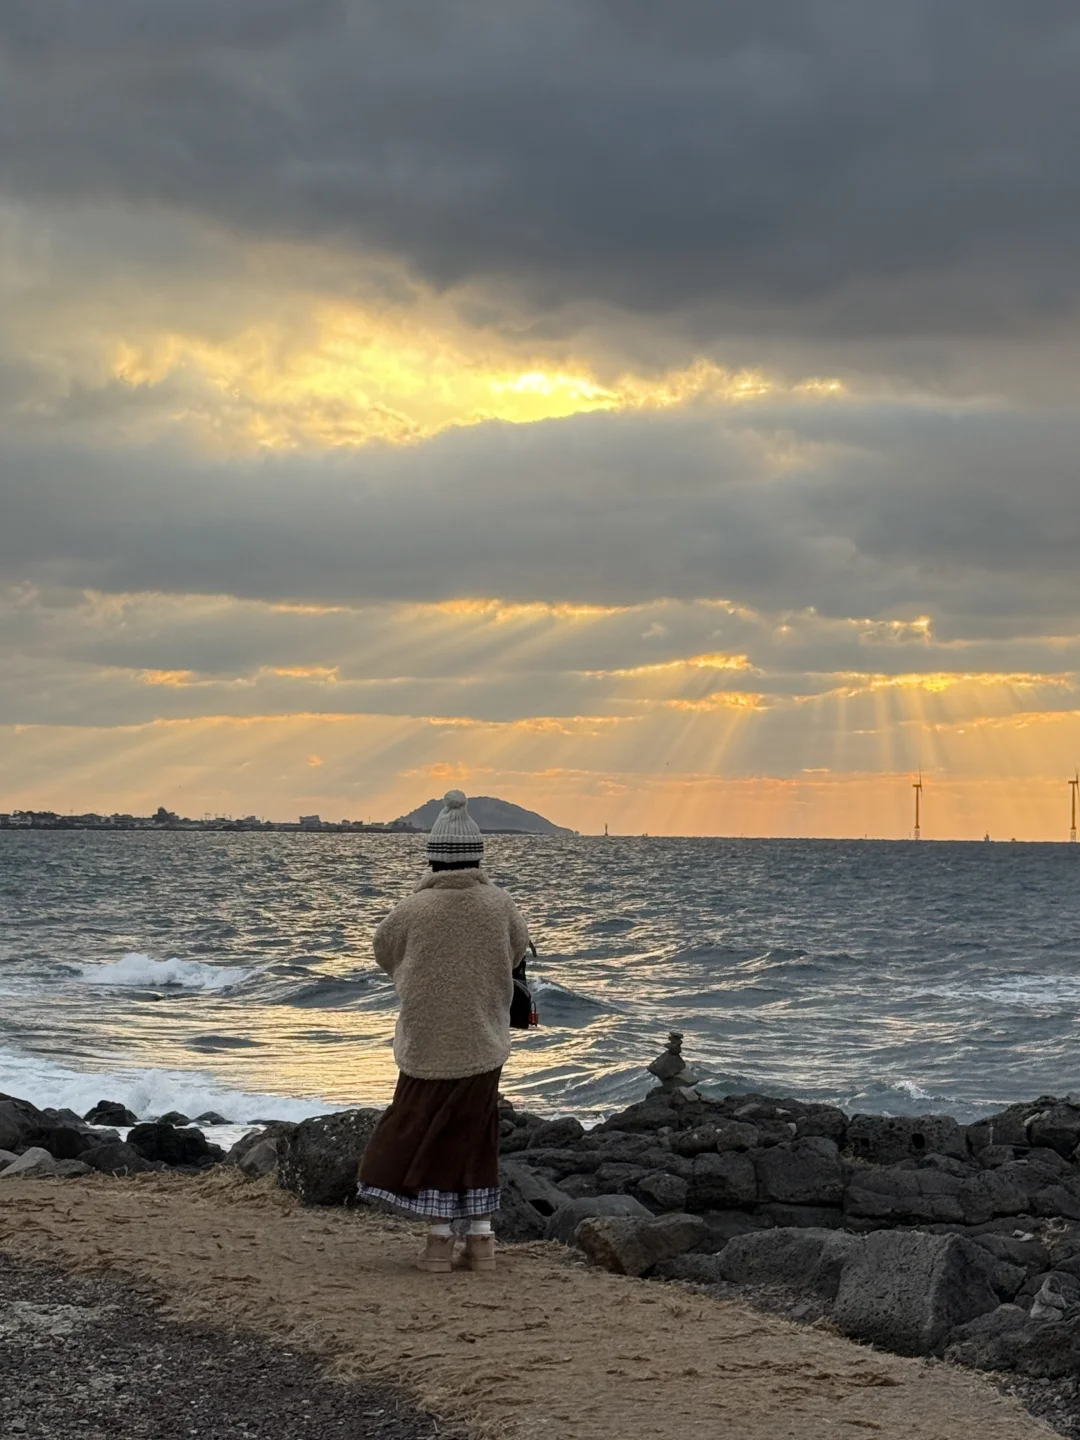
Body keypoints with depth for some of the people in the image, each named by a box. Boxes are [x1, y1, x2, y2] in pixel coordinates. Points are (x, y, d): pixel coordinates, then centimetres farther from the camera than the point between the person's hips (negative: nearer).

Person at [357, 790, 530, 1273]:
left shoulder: (414, 909, -13)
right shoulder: (498, 903, -8)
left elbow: (384, 950, 6)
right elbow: (517, 947, 11)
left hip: (427, 1042, -2)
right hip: (483, 1041, 2)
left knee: (428, 1132, 9)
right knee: (476, 1136, 13)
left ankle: (439, 1239, 9)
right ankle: (481, 1239, 13)